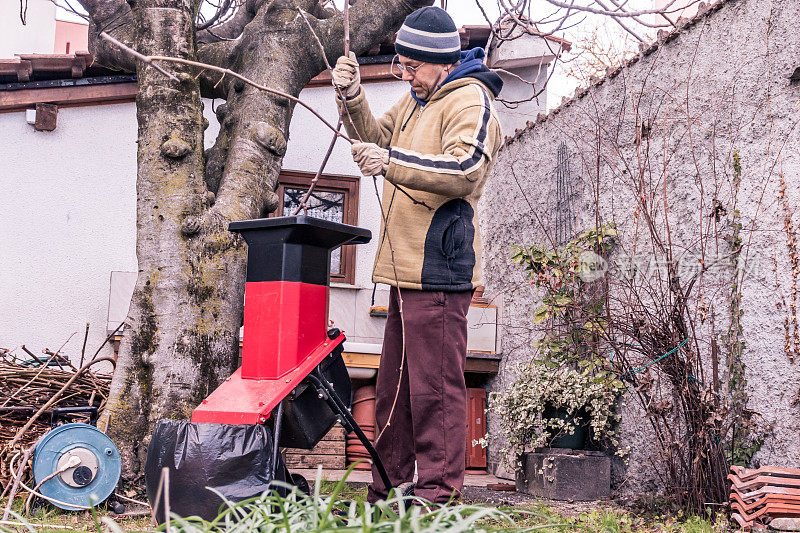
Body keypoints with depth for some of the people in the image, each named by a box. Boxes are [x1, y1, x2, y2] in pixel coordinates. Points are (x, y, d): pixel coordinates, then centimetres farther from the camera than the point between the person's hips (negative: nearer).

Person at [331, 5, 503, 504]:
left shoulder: (469, 101, -8)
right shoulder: (417, 100, 22)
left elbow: (464, 170, -23)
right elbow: (377, 136, 27)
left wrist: (391, 162, -25)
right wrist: (353, 97, 9)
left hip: (439, 266, -10)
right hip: (409, 265, 10)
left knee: (434, 385, -9)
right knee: (394, 386, 13)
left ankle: (438, 492, -2)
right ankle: (387, 490, 22)